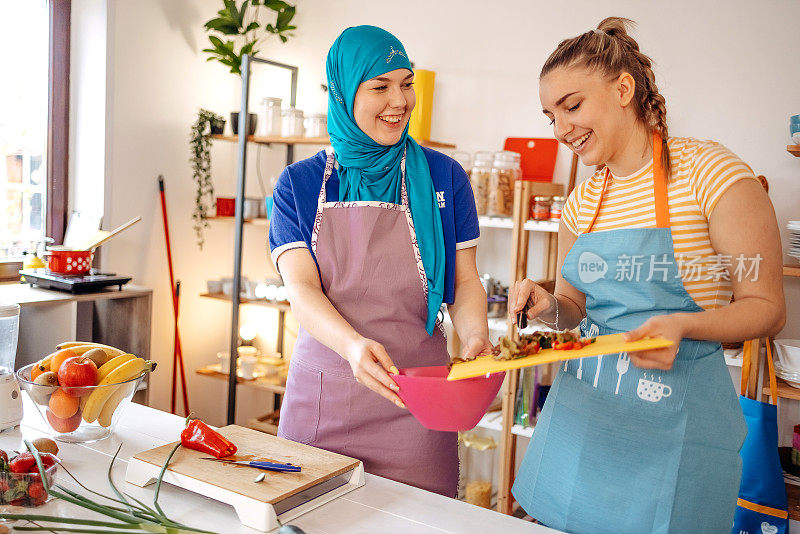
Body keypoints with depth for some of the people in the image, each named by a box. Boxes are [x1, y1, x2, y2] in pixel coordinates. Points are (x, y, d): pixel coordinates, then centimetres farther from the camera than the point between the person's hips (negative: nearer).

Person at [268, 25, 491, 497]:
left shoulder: (443, 177, 2)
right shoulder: (299, 184, 2)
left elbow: (465, 281, 2)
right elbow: (301, 287, -8)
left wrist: (474, 337, -19)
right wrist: (353, 345, -27)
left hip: (413, 396, 0)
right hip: (322, 396, 1)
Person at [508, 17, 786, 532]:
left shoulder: (709, 172, -11)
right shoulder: (582, 200, 7)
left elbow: (766, 308, -9)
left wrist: (681, 325, -26)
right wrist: (549, 305, -7)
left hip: (674, 417, -5)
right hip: (581, 408, 6)